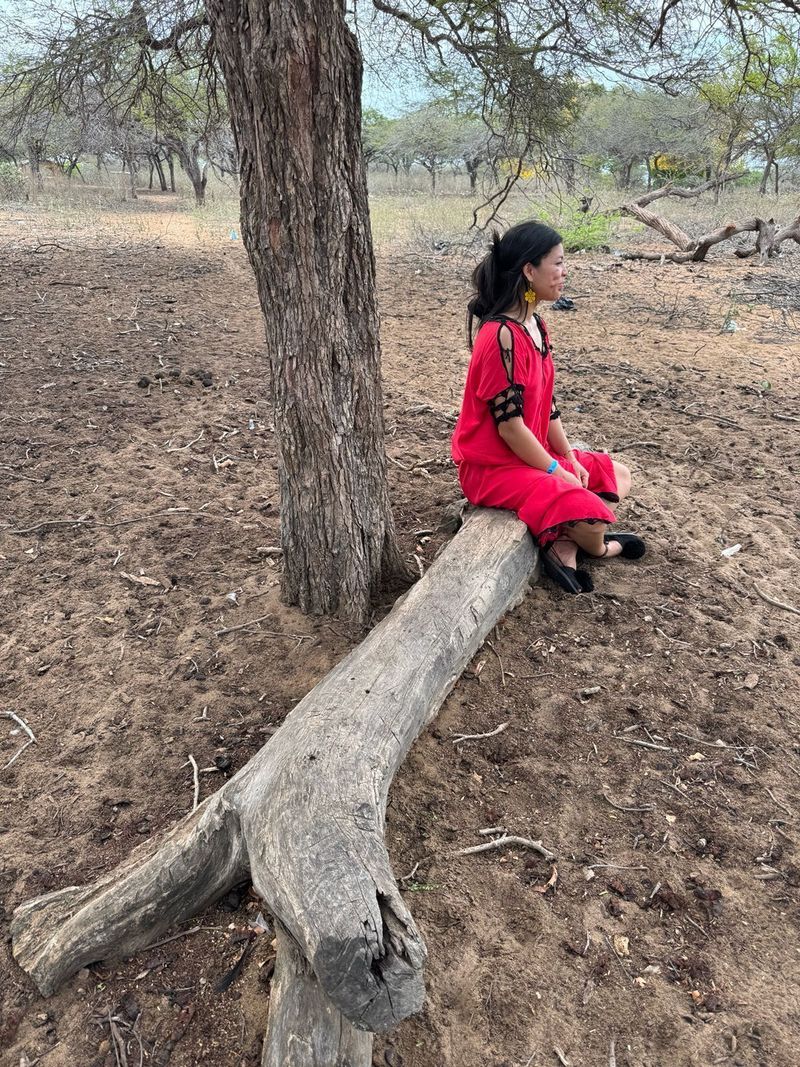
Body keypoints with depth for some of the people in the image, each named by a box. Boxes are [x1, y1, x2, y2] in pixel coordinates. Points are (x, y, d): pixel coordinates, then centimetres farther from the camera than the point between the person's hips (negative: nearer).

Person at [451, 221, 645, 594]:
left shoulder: (536, 325, 5)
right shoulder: (503, 336, -25)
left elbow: (546, 403, 10)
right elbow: (509, 425, -25)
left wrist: (570, 459, 3)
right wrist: (557, 472, -15)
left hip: (534, 452, 10)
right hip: (496, 466, -10)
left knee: (618, 477, 15)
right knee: (590, 514, -21)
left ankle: (563, 547, 3)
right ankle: (596, 547, 15)